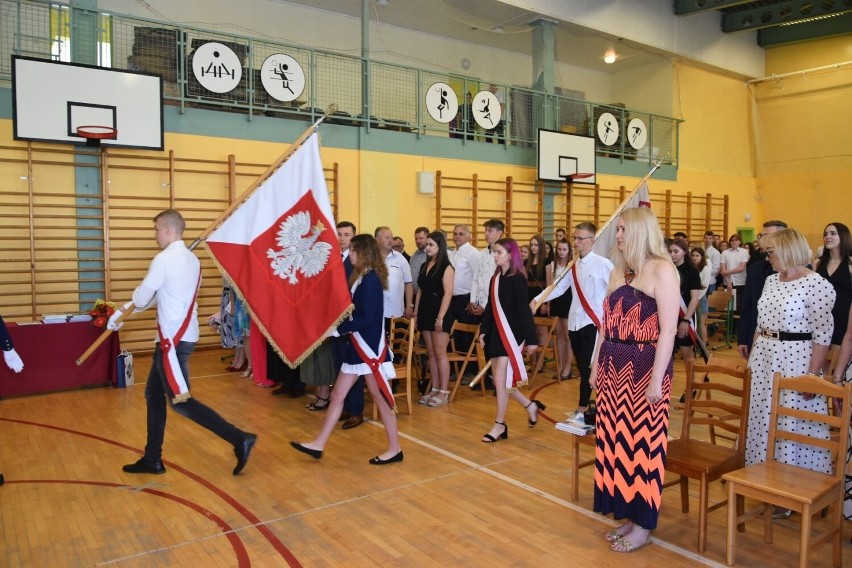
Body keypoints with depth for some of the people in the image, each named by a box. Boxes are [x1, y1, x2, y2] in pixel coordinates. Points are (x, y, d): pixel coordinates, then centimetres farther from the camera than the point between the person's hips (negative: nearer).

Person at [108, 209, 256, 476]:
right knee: (154, 394, 17)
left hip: (173, 340, -9)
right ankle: (152, 459, 25)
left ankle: (239, 439, -7)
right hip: (182, 337, 9)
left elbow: (141, 299, -9)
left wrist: (138, 292, 15)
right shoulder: (191, 259, 12)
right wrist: (121, 312, 27)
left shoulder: (164, 259, -16)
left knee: (181, 400, -5)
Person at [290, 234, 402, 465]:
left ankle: (394, 449, 15)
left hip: (371, 347, -10)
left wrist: (340, 327, -15)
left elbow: (367, 318, -22)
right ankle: (319, 444, 21)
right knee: (337, 395, 12)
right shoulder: (360, 277, 12)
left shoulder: (371, 279, -17)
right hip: (357, 345, 10)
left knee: (381, 397, 2)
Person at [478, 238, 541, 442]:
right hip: (495, 333, 8)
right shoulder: (495, 277, 11)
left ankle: (500, 424, 9)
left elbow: (524, 311, -12)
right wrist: (483, 331, 6)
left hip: (511, 334, -8)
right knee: (501, 381, 11)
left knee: (501, 381, -6)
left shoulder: (517, 279, -10)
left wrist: (530, 339, -12)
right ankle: (530, 406, 30)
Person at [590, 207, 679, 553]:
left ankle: (644, 525, 16)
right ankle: (628, 514, 26)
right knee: (616, 440, 11)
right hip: (614, 368, 7)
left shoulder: (662, 269, -9)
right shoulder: (619, 270, 14)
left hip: (644, 368, -7)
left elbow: (668, 329, -14)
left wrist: (657, 378, -18)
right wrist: (597, 365, 16)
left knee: (643, 442, 2)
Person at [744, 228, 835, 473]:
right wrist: (752, 357, 16)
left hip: (796, 361, -7)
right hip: (763, 360, 7)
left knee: (792, 424, 1)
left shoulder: (818, 285, -13)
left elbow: (823, 335, -14)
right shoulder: (770, 281, 9)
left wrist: (812, 375, -16)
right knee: (762, 420, 14)